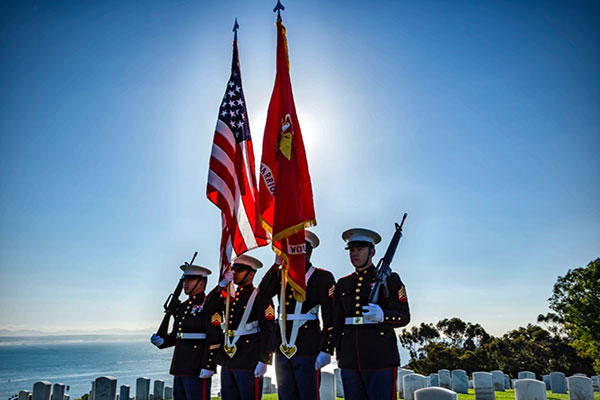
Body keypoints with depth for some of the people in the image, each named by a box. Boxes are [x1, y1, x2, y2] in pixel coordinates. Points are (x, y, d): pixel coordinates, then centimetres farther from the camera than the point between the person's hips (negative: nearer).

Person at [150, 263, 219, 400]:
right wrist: (162, 341, 3)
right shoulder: (182, 307, 15)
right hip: (179, 367, 8)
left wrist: (208, 366, -21)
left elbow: (214, 338, -16)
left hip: (198, 368, -8)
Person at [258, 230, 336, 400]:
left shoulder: (323, 277, -3)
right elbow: (263, 292, -7)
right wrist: (277, 264, -9)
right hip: (282, 347, 5)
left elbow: (330, 317, -8)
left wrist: (326, 350, -13)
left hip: (307, 348, -5)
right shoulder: (281, 274, 11)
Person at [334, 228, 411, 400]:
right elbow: (337, 322, 16)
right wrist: (339, 355, 12)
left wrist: (382, 316, -24)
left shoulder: (389, 279, 3)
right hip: (349, 360, 4)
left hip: (381, 359, -4)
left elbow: (403, 316, -4)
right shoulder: (343, 284, 14)